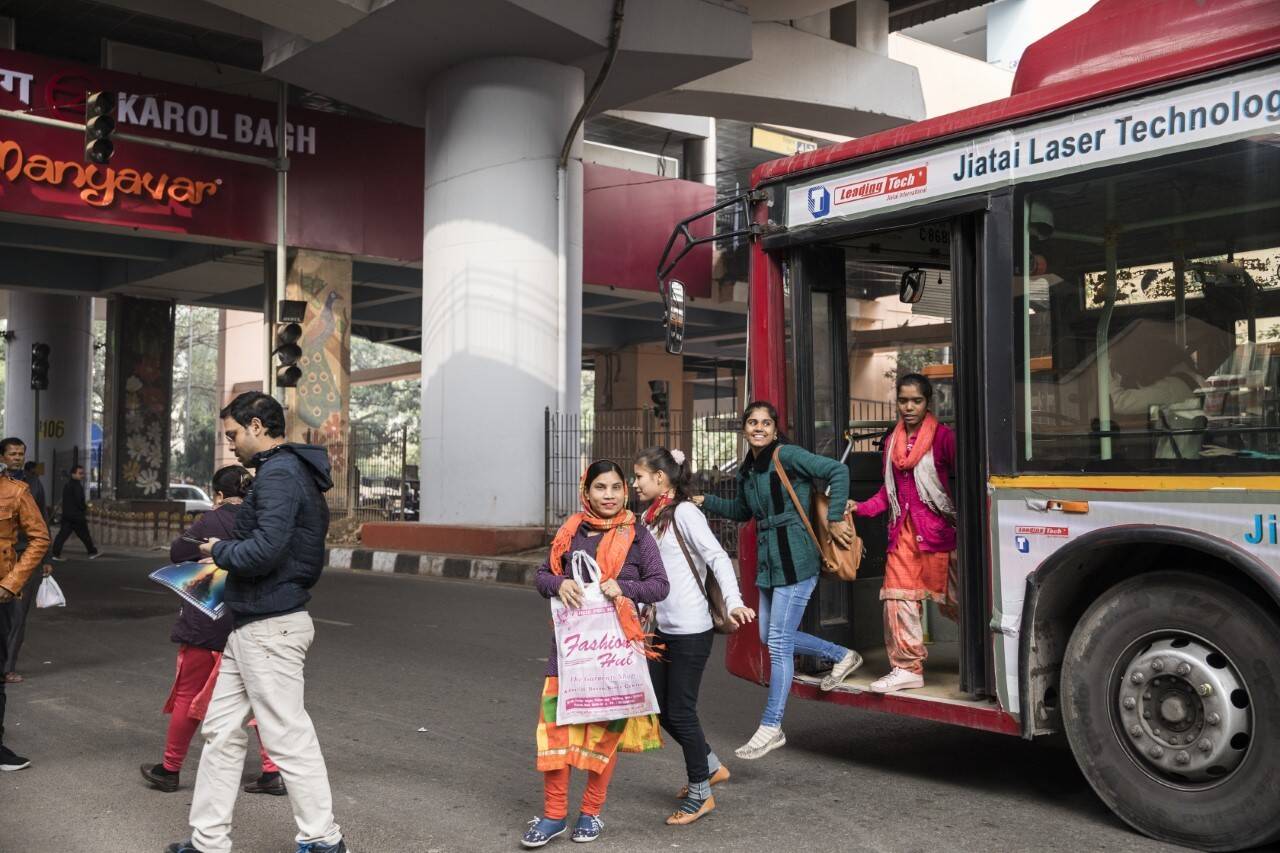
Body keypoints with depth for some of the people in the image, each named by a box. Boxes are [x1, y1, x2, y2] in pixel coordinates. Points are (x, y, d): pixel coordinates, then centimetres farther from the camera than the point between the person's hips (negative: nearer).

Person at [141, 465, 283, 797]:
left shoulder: (212, 522, -13)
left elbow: (177, 552, -3)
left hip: (207, 624, -4)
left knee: (188, 694, 12)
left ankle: (170, 769, 25)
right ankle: (273, 772, 7)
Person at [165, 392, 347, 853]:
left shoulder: (278, 474, -16)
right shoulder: (288, 471, 17)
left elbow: (264, 551, -25)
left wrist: (220, 551, -8)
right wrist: (226, 557, 11)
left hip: (269, 628, -11)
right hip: (252, 625, 11)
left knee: (289, 737, -2)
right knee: (220, 729, 15)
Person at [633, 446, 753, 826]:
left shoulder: (684, 513, -13)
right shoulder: (649, 518, 11)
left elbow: (718, 558, -20)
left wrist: (734, 602, -32)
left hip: (691, 631, -8)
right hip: (664, 629, 8)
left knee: (680, 711, 1)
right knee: (660, 708, 14)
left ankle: (700, 793, 19)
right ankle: (710, 766, 33)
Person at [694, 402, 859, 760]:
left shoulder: (786, 456, -12)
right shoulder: (747, 469, 12)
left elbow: (838, 471, -17)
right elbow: (741, 511, 27)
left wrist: (835, 519, -17)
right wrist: (704, 501, 15)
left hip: (795, 558, -9)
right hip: (768, 558, 9)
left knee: (779, 641, -6)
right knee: (769, 636, 16)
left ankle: (771, 728, 3)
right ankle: (843, 657, 34)